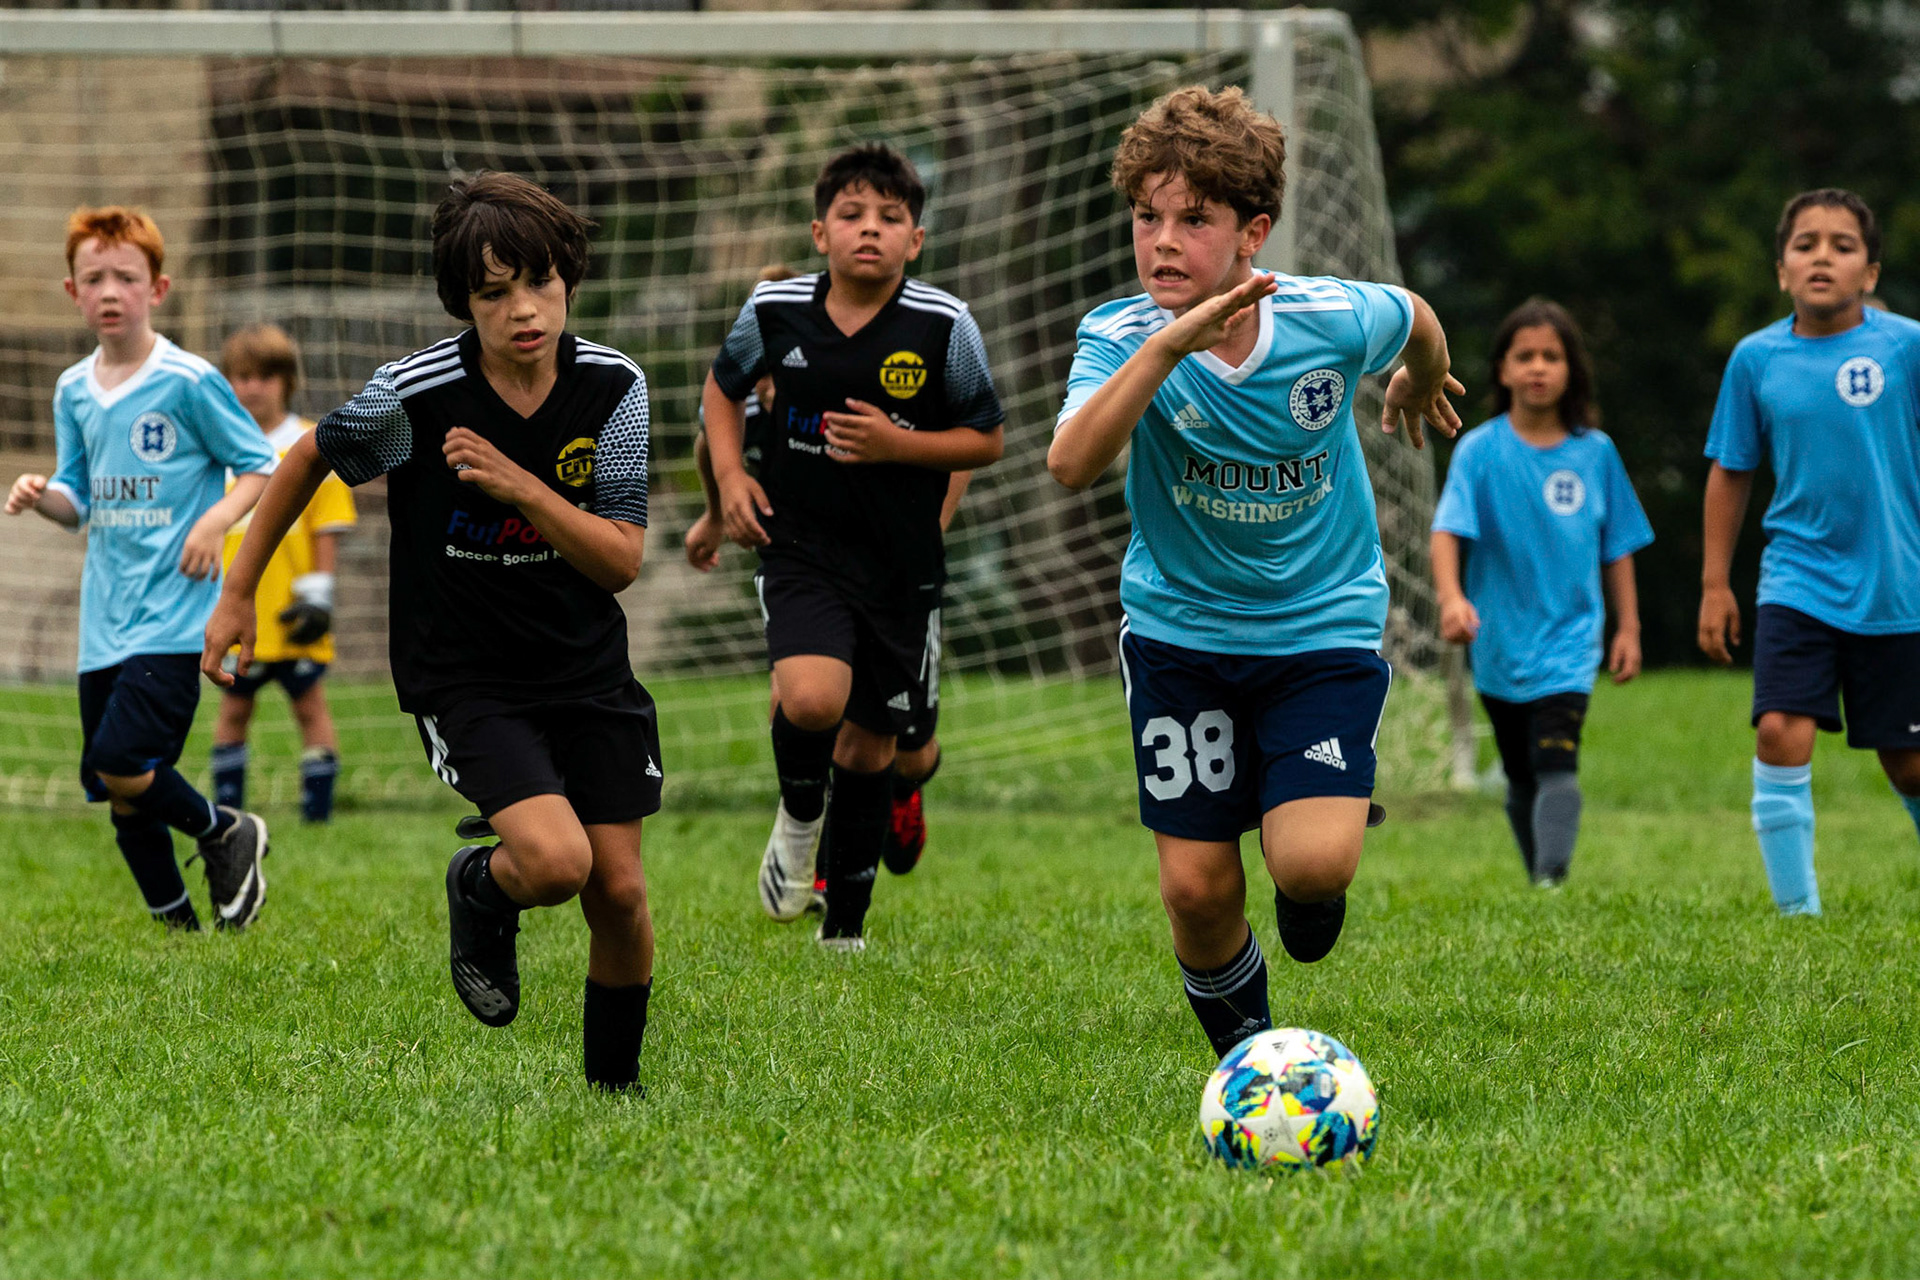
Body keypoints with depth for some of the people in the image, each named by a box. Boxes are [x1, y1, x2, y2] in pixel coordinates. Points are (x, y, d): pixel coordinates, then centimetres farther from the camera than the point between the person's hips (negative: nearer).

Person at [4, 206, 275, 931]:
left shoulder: (189, 382, -7)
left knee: (121, 764, -20)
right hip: (104, 620, 6)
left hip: (173, 618, -6)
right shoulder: (74, 391, 10)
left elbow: (261, 468, 0)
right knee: (114, 790, 6)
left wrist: (216, 519, -17)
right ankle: (179, 927, 20)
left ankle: (225, 833, 7)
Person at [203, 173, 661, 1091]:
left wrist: (518, 485, -24)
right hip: (462, 678, -3)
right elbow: (307, 459, 3)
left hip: (589, 671, 3)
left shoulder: (613, 386, -9)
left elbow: (621, 561, -9)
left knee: (619, 892, 0)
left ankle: (614, 1087, 25)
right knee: (556, 861, -25)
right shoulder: (411, 395, -17)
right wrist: (237, 594, 7)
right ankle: (480, 891, 12)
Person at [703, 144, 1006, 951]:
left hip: (901, 565, 1)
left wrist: (895, 444, -16)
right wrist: (729, 475, 1)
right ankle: (798, 817, 7)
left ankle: (845, 925, 28)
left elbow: (986, 439, -1)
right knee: (811, 698, -27)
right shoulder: (775, 311, -4)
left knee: (870, 747, 10)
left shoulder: (944, 326, -10)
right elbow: (723, 386, 16)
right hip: (801, 549, -1)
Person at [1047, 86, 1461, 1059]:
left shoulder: (1333, 321, -17)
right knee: (1197, 887, 0)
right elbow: (1072, 464, -37)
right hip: (1180, 631, 1)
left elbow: (1417, 322, 8)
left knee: (1312, 863, -19)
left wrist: (1419, 392, 29)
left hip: (1324, 625, -1)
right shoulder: (1122, 336, -17)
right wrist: (1165, 347, -47)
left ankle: (1311, 885, 20)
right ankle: (1244, 1052, 29)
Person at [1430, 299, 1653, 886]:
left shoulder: (1595, 452, 1)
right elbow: (1447, 529, -16)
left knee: (1556, 766, -18)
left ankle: (1554, 879, -25)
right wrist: (1451, 596, -33)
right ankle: (1538, 877, 28)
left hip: (1569, 639, -1)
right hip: (1502, 640, 1)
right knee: (1521, 778, 13)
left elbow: (1617, 546, 10)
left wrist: (1628, 627, 9)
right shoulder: (1481, 449, -5)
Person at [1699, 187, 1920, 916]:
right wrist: (1715, 584, 9)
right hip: (1798, 577, 1)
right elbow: (1731, 471, 10)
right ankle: (1797, 910, -11)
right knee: (1780, 730, -19)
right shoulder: (1756, 359, -1)